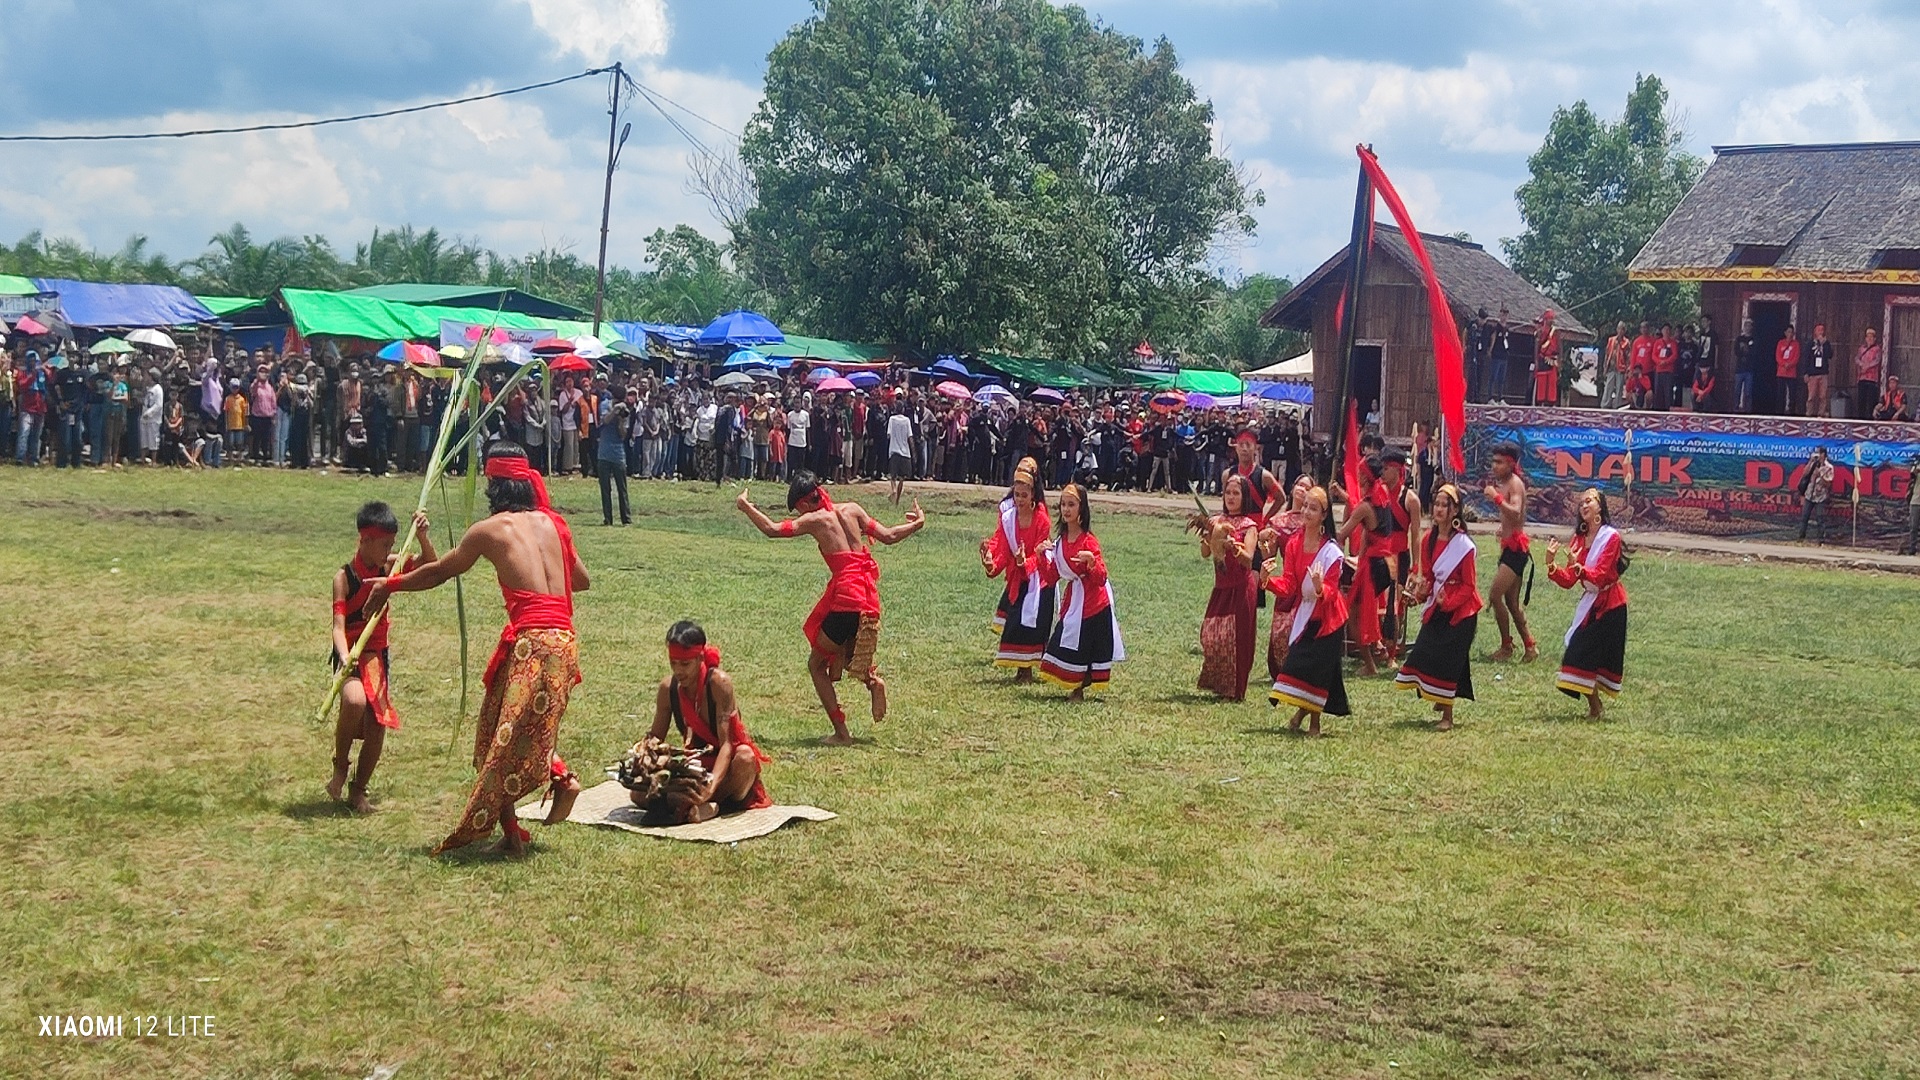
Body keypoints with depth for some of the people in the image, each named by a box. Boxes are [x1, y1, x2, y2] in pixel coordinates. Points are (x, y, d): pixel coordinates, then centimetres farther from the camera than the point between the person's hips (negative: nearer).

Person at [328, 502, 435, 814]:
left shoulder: (388, 567, 2)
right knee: (355, 701, -33)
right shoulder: (344, 577, -13)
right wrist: (344, 655, -40)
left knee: (376, 727, 0)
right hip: (352, 656, -5)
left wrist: (421, 534, -8)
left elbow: (429, 564, 10)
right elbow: (338, 625, -21)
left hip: (378, 656, 5)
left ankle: (358, 791, 20)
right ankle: (340, 767, -9)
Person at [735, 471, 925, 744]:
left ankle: (841, 733, 2)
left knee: (817, 664, 11)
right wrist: (917, 524, 27)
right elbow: (888, 535, 11)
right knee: (846, 656, 32)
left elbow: (773, 529, -10)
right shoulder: (852, 509, 10)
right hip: (870, 598, 7)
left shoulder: (815, 520, -4)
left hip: (845, 596, -7)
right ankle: (872, 680, 0)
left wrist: (745, 507, 4)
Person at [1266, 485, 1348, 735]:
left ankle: (1313, 721, 15)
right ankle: (1303, 709, 29)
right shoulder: (1294, 544, -3)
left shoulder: (1331, 552, -18)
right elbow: (1288, 584, -6)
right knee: (1299, 663, 5)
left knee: (1317, 667, 0)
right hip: (1302, 613, 4)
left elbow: (1331, 592, -21)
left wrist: (1319, 588, -43)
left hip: (1326, 616, -4)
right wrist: (1268, 581, -25)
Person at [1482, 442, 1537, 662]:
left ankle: (1506, 646, -4)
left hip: (1516, 547, -10)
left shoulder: (1515, 483, -14)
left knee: (1494, 596, -13)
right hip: (1509, 546, 10)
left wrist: (1497, 497, -35)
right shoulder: (1504, 483, 15)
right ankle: (1529, 646, 19)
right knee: (1511, 601, 13)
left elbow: (1516, 513, -31)